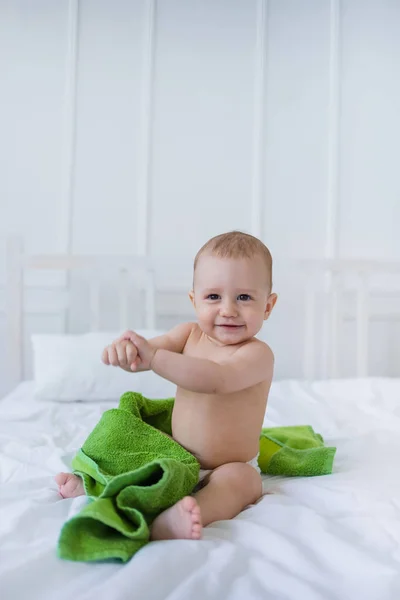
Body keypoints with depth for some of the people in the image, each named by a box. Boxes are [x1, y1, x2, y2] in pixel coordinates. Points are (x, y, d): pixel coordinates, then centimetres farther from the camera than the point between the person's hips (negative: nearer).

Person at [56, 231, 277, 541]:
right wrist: (125, 347, -36)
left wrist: (154, 357, -45)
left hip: (230, 469, -7)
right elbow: (145, 353, -11)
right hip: (177, 458, 7)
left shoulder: (258, 353, -20)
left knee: (243, 479, -35)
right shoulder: (189, 335, 0)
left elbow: (217, 380, -39)